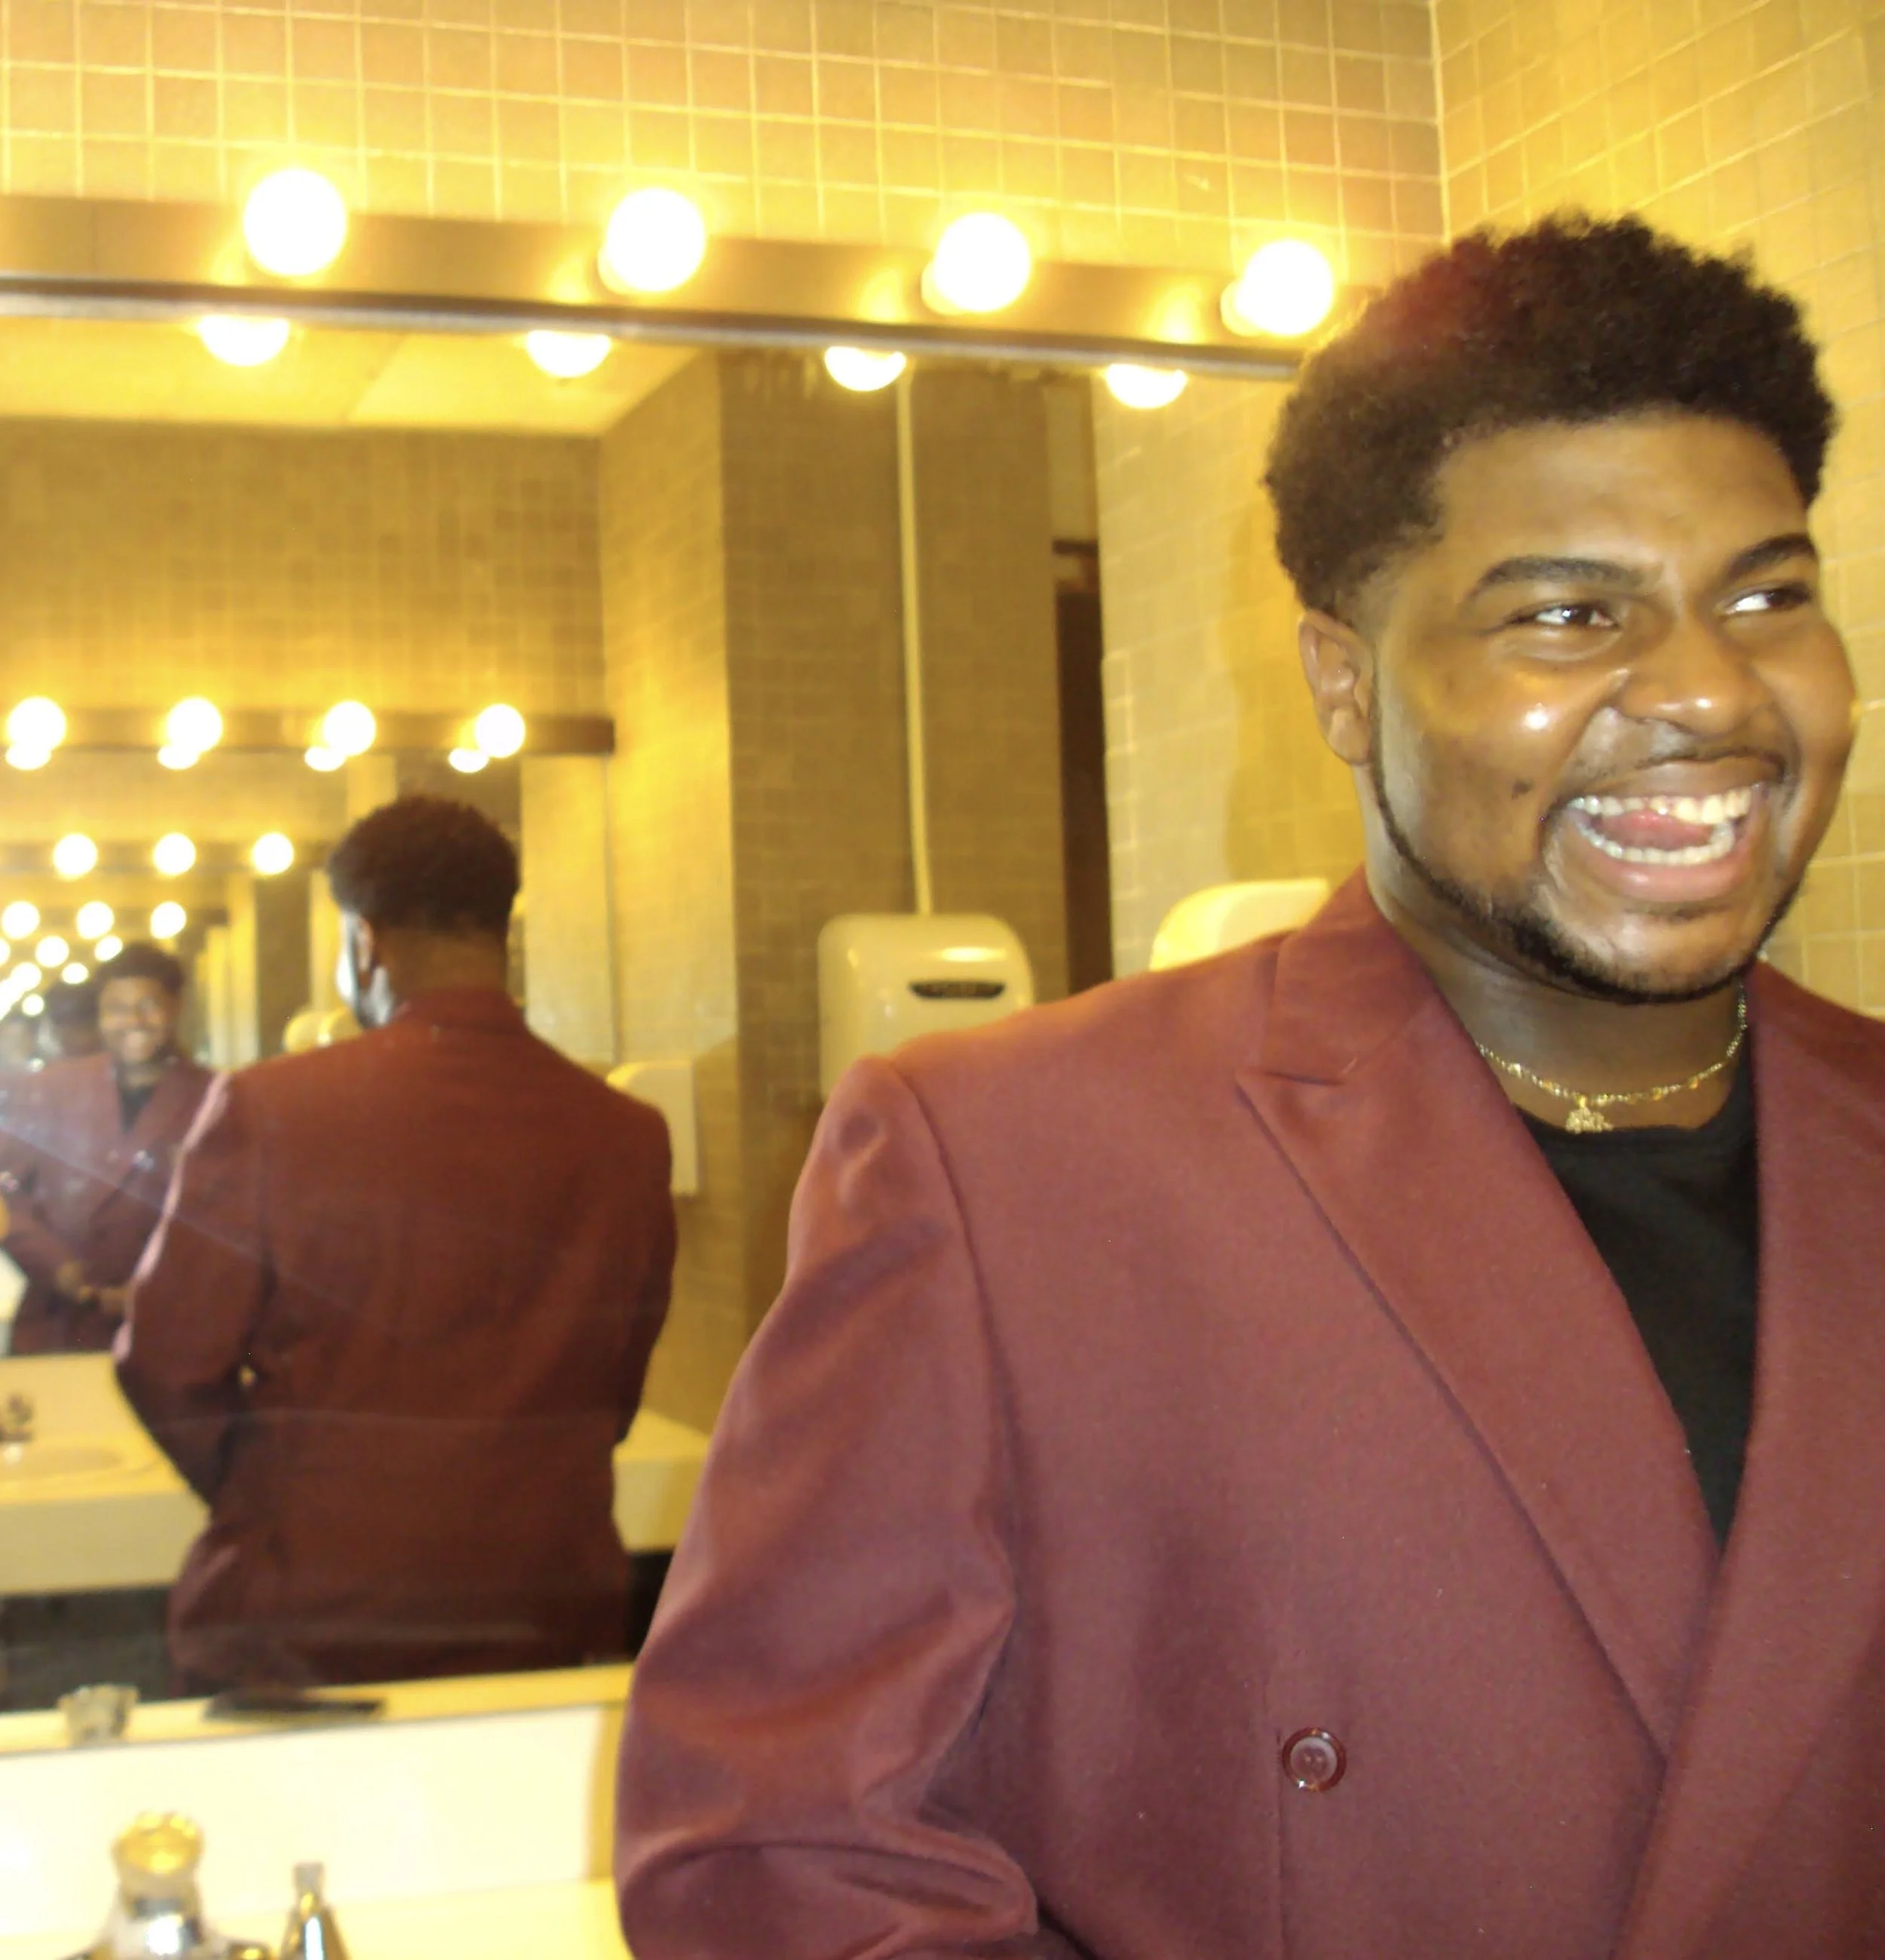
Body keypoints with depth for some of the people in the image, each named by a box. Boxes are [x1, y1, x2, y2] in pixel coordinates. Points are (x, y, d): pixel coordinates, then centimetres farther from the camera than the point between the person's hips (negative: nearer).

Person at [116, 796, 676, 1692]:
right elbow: (615, 1398, 6)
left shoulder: (264, 1110, -12)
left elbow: (166, 1365, -4)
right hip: (544, 1626, 3)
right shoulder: (630, 1138, -5)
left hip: (302, 1629, -2)